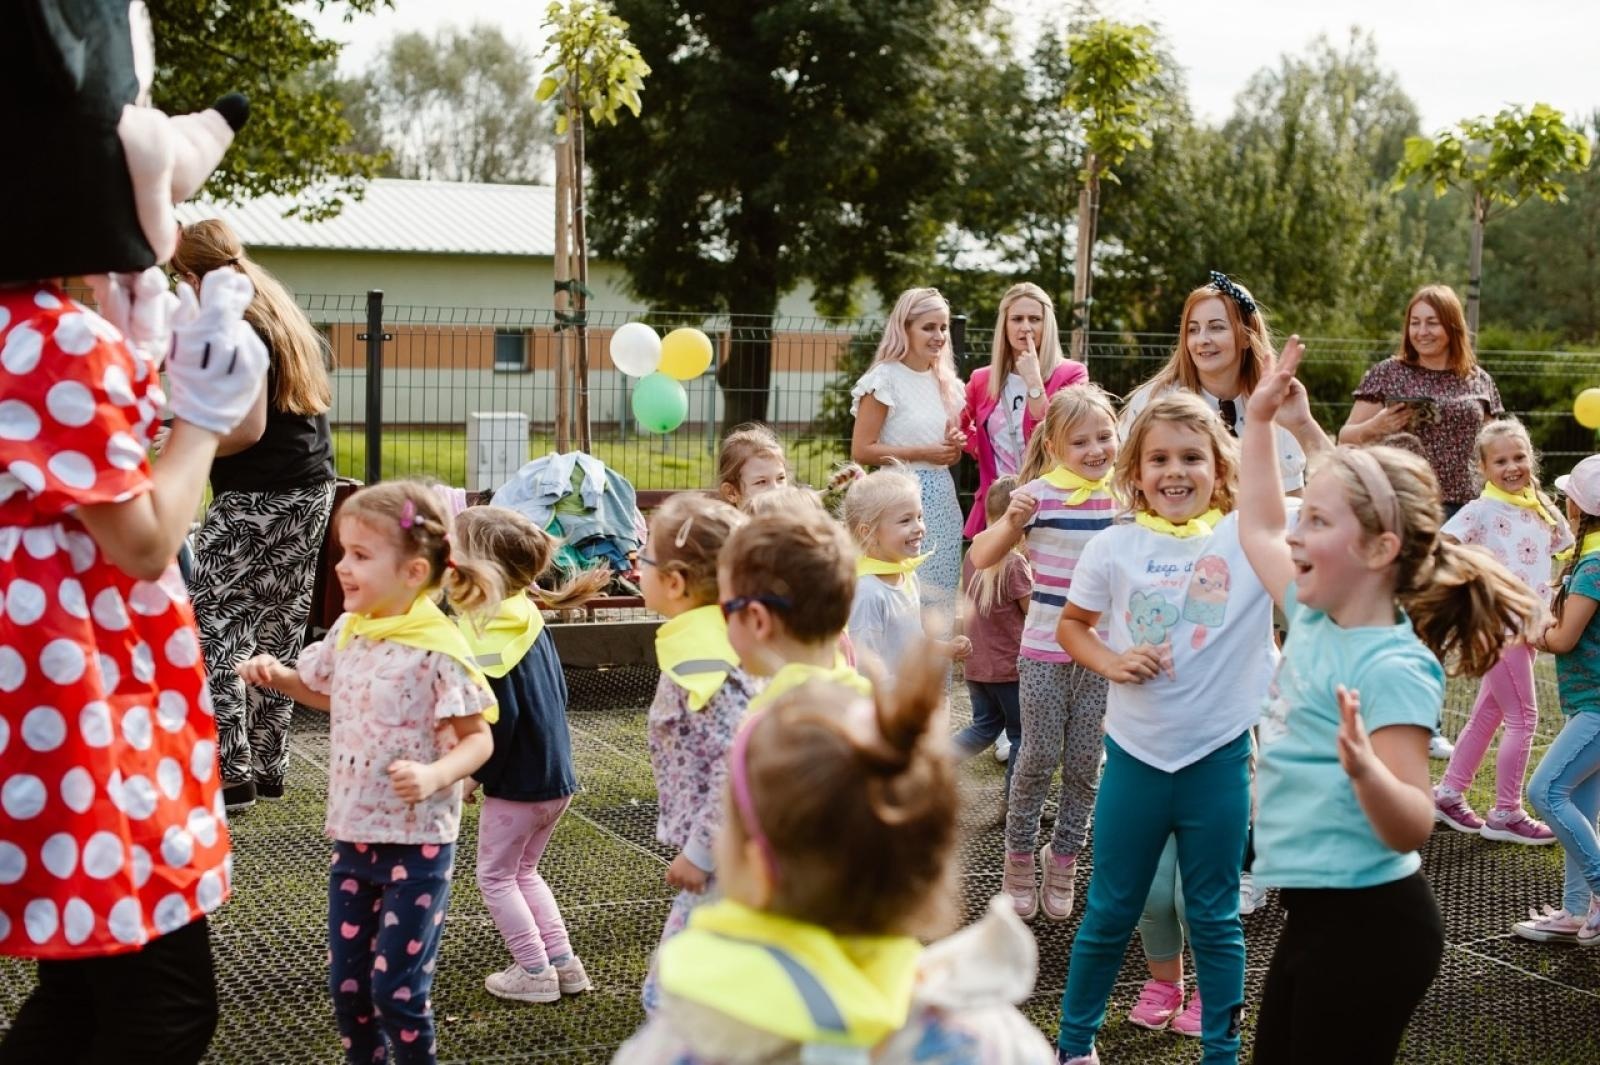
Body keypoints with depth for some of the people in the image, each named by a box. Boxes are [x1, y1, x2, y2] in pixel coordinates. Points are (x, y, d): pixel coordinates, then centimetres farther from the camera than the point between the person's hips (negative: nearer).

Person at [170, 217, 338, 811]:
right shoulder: (287, 317, 13)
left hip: (257, 500, -9)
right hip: (313, 491, 9)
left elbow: (248, 429, -20)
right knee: (280, 632, 12)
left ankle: (230, 776, -5)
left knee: (212, 628, -2)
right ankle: (269, 767, 18)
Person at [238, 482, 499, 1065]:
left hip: (416, 842, -7)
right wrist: (276, 675, 7)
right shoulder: (347, 633, 3)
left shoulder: (437, 650, -18)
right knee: (346, 978, 14)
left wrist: (436, 775, -31)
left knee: (396, 983, -3)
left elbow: (478, 738, -14)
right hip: (352, 835, 7)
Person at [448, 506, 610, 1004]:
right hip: (558, 775, 9)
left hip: (518, 781, -8)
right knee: (524, 871, 22)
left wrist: (475, 774, -12)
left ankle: (534, 971, 11)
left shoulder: (486, 632, -21)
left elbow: (500, 717, -24)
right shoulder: (530, 617, 5)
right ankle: (563, 962, 22)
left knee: (495, 876, 8)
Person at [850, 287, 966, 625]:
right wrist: (923, 453, -14)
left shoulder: (944, 380, 14)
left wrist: (954, 447, 2)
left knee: (941, 596, 7)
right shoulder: (886, 379, -7)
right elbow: (861, 450, -12)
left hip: (942, 497, 7)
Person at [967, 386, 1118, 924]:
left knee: (1084, 764, 10)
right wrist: (1011, 521, -26)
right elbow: (981, 557, -11)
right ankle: (1019, 857, 23)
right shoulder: (1040, 494, -10)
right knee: (1039, 758, 5)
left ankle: (1064, 859, 27)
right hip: (1044, 652, -3)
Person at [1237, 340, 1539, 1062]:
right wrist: (1259, 420, 22)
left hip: (1366, 926, -9)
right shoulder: (1315, 618, 4)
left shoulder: (1392, 666, -21)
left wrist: (1364, 769, -44)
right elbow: (1258, 530, 23)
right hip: (1314, 913, 9)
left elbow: (1412, 829, -25)